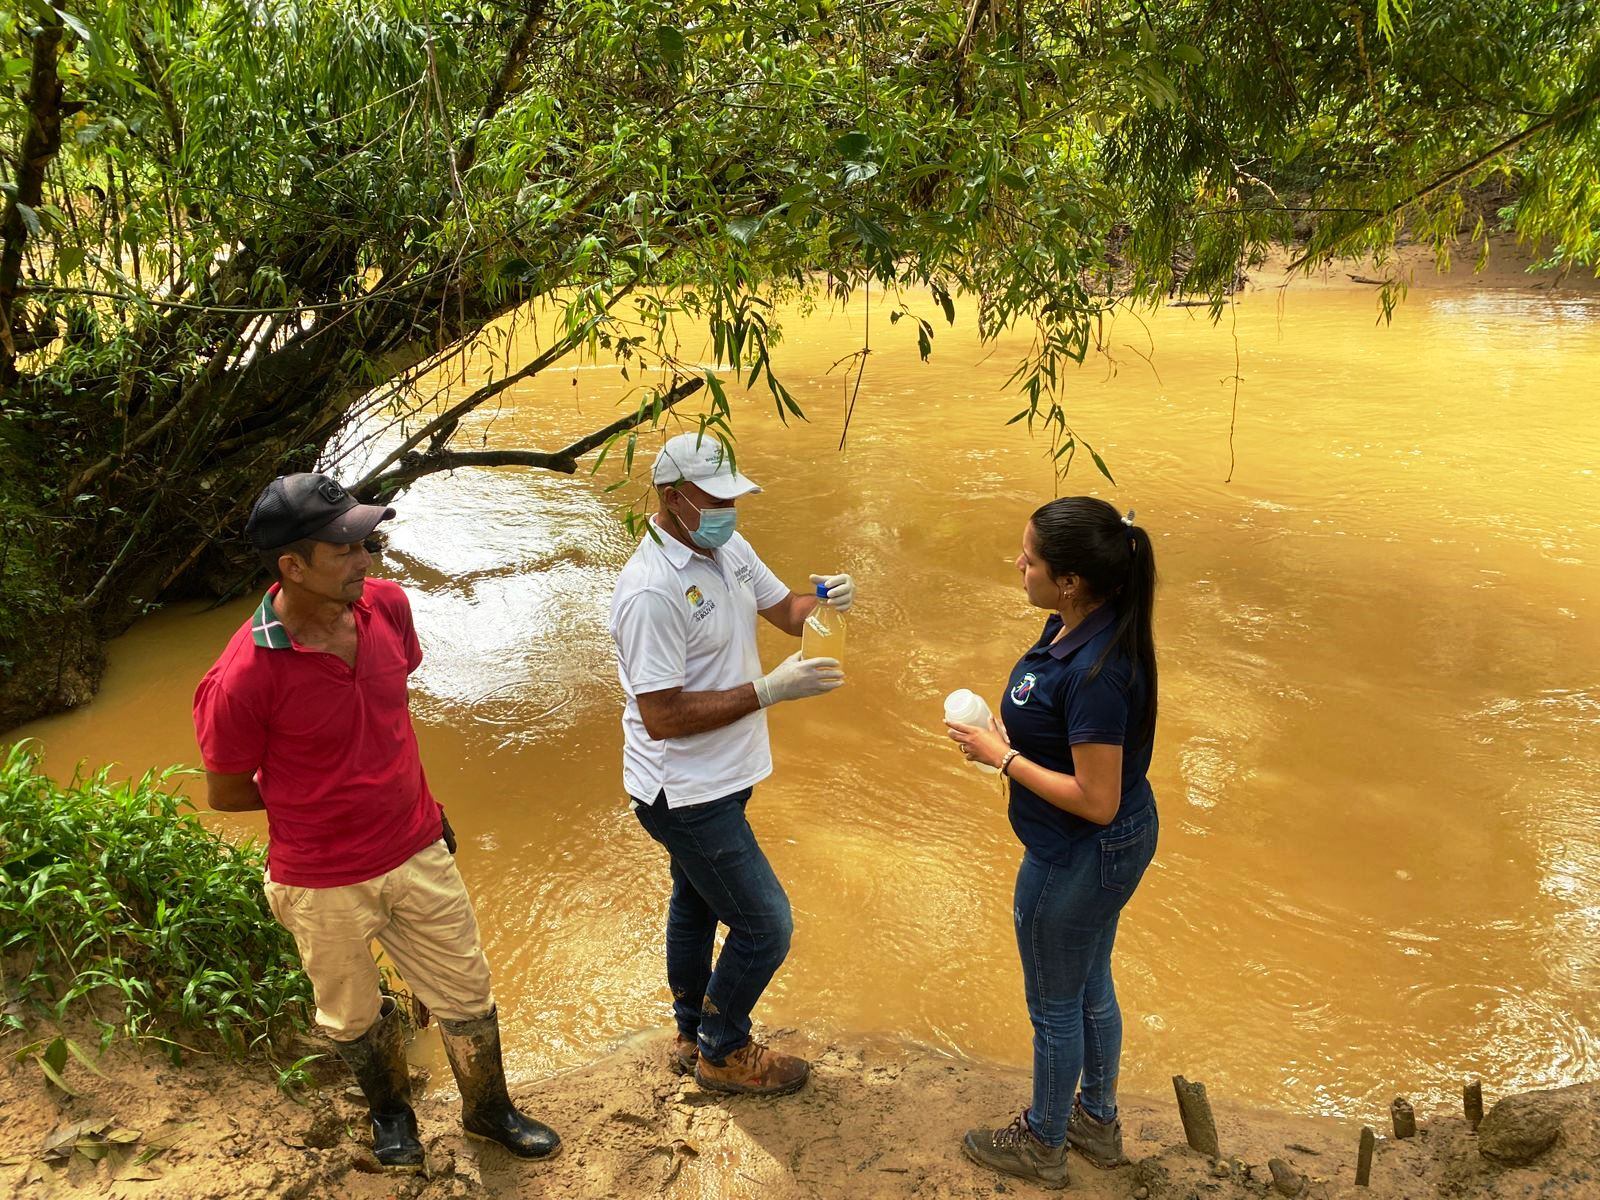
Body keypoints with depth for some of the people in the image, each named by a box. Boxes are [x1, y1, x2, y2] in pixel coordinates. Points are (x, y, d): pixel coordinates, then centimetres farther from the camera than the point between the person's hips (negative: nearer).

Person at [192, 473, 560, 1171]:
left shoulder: (386, 604, -12)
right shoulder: (242, 679, -29)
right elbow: (226, 794, -12)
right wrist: (326, 795, -3)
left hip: (419, 854, 4)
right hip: (324, 885, -4)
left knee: (467, 996, 19)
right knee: (354, 1018, 22)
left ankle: (488, 1111, 46)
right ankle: (390, 1110, 54)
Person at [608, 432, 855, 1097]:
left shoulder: (729, 548, -2)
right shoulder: (651, 591, -29)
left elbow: (785, 609, 11)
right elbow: (662, 717, -29)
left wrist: (824, 600, -12)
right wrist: (768, 691, -29)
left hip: (716, 778, 10)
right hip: (685, 793, -10)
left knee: (696, 905, 25)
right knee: (765, 926, 0)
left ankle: (693, 1037, 47)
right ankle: (724, 1053, 24)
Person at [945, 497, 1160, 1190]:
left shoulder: (1094, 671, -34)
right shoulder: (1074, 625, -5)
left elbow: (1096, 800, -29)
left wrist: (1004, 757, -22)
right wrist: (1005, 735, -1)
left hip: (1077, 859, -9)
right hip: (1112, 847, 9)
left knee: (1055, 1006, 15)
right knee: (1091, 985, 28)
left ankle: (1041, 1145, 40)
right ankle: (1098, 1122, 50)